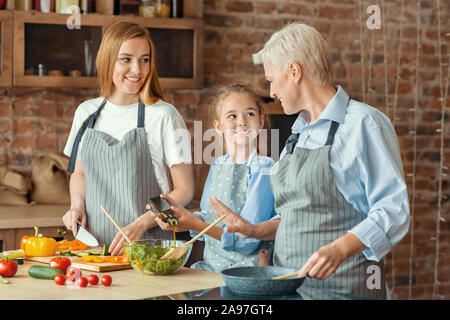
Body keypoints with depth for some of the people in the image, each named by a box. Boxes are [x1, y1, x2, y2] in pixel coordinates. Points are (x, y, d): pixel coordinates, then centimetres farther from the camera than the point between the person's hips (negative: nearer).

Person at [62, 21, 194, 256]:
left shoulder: (164, 116, -4)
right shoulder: (87, 113, 10)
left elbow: (184, 190, -3)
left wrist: (140, 224, -15)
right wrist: (77, 205, 5)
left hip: (147, 245, -4)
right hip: (94, 243, 4)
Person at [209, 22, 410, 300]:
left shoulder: (364, 123, -8)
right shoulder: (299, 132, 17)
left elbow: (393, 210, -16)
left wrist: (340, 249, -27)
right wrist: (256, 231, 11)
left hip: (343, 287, -7)